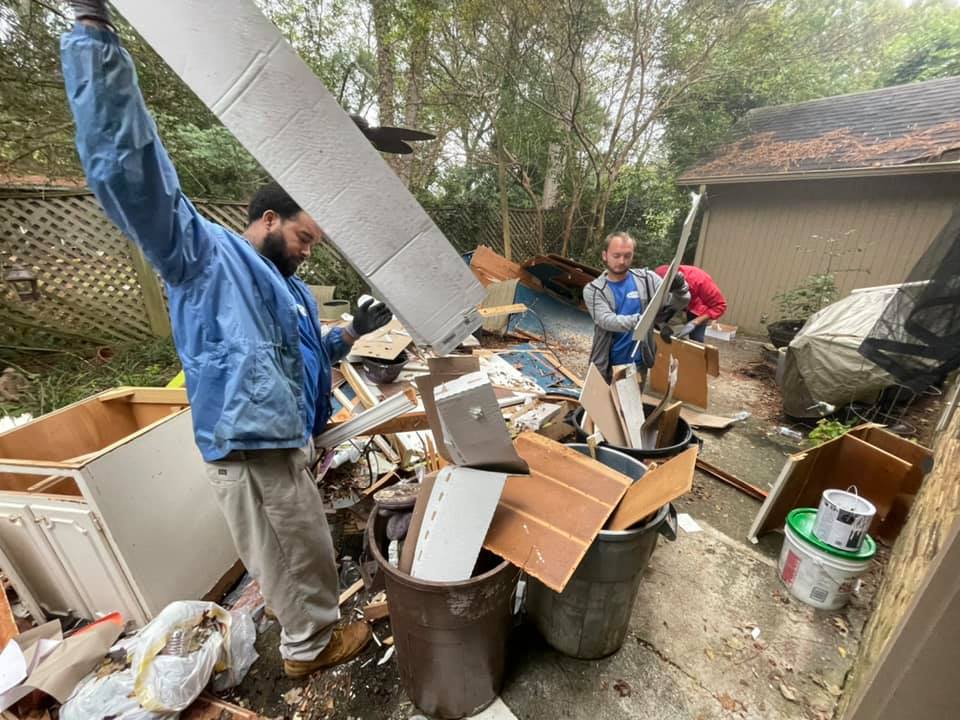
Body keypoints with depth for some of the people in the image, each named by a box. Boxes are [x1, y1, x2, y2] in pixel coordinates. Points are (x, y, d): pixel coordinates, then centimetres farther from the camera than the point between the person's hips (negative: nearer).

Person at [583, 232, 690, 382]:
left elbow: (678, 303, -3)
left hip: (638, 364, 2)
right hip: (605, 365, -1)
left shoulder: (646, 279, -1)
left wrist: (679, 288, -27)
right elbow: (607, 321, -22)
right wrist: (641, 320, -39)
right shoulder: (593, 290, -7)